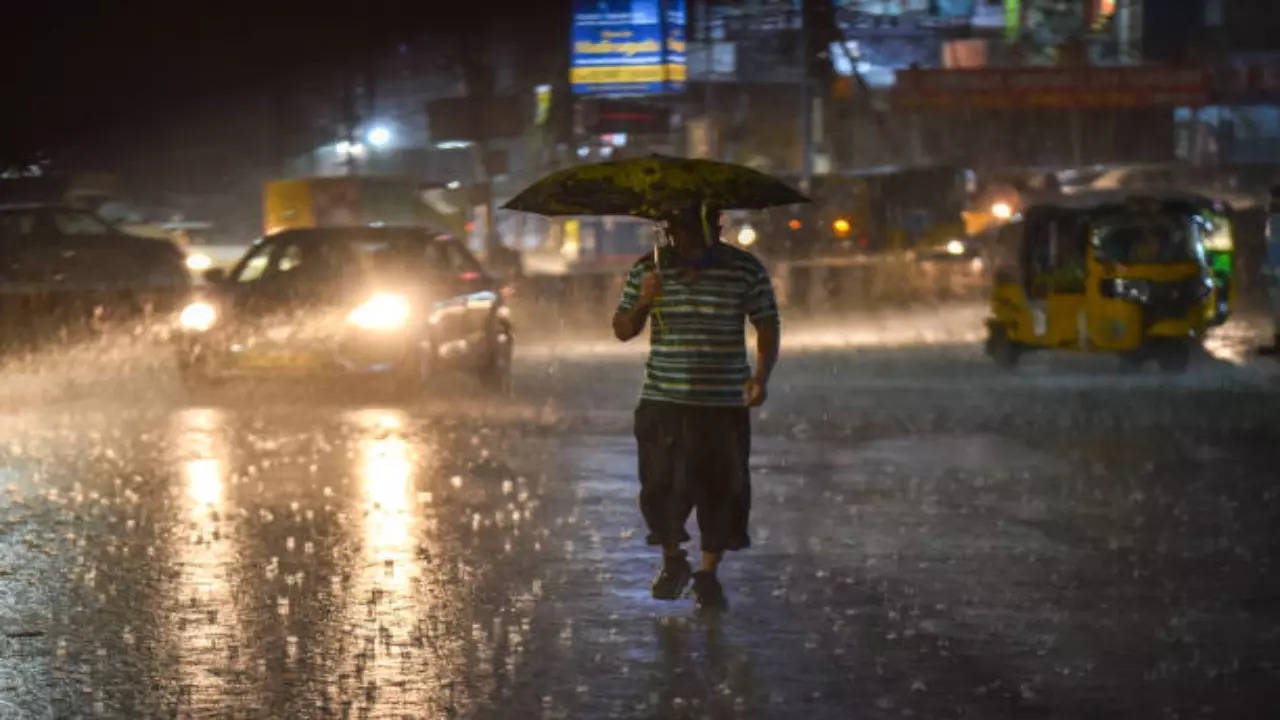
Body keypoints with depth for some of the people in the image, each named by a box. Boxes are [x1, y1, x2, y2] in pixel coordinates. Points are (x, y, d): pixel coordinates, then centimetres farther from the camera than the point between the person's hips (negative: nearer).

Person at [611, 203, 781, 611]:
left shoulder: (746, 271, -1)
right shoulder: (648, 270, 3)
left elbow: (767, 328, 3)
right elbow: (622, 331, 8)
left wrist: (762, 375, -13)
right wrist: (643, 302, -12)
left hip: (724, 405, -1)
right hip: (662, 402, 1)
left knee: (721, 490, 0)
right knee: (661, 487, -2)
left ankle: (708, 574, 15)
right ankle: (673, 561, 23)